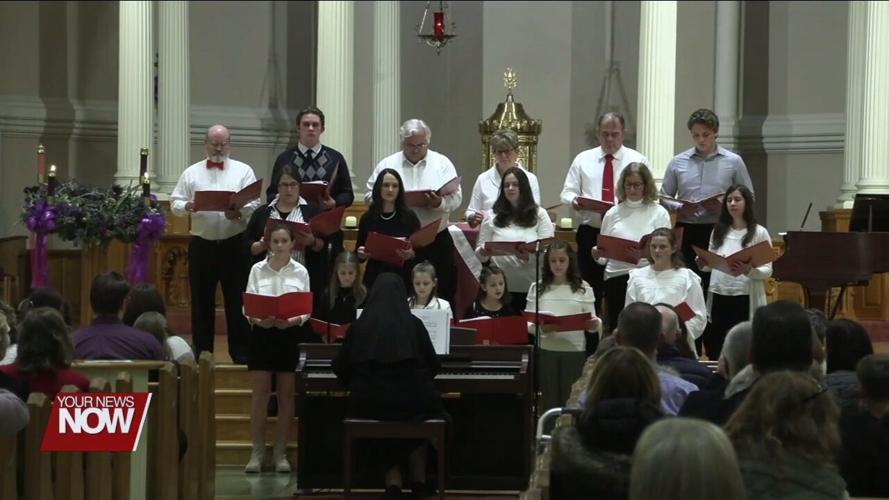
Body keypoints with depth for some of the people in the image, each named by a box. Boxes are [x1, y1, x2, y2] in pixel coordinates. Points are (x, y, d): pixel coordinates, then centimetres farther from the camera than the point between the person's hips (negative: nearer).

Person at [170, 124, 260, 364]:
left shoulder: (243, 171, 4)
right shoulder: (191, 173, 8)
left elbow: (255, 204, -4)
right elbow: (175, 203, 5)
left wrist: (239, 212, -23)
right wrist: (186, 207, -16)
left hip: (234, 245, -1)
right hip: (202, 245, 1)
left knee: (237, 300, 1)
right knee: (201, 301, 6)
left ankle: (240, 354, 7)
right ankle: (202, 354, 14)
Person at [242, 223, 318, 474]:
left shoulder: (300, 272, 2)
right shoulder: (257, 270, 2)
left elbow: (306, 309, 0)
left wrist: (292, 321, -19)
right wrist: (258, 319, -22)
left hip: (290, 334, 0)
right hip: (262, 333, 0)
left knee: (286, 395, 5)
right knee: (259, 394, -1)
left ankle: (280, 452, 12)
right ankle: (257, 451, 5)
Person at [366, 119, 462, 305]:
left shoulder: (442, 163, 5)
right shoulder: (387, 165, 6)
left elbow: (456, 197, -1)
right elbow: (370, 196, 4)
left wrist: (440, 203, -22)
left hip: (436, 240, 0)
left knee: (443, 291, 2)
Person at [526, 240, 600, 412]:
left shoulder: (583, 288, 4)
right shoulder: (537, 288, 5)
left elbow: (592, 323, 2)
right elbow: (527, 322, 3)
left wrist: (594, 324, -22)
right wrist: (539, 327, -19)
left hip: (575, 350, 0)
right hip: (546, 350, 0)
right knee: (549, 400, 4)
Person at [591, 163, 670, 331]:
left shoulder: (659, 213, 4)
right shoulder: (612, 214, 11)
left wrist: (648, 252, -22)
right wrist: (597, 255, -11)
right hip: (616, 277, 2)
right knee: (616, 327, 4)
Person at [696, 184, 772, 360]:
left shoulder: (759, 233, -2)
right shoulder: (718, 231, 11)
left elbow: (767, 271, -7)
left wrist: (748, 270, -25)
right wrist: (702, 265, -6)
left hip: (745, 299, -4)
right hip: (718, 297, 4)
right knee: (714, 346, 6)